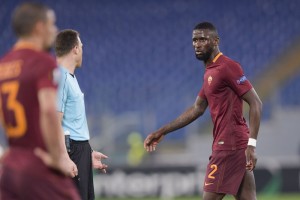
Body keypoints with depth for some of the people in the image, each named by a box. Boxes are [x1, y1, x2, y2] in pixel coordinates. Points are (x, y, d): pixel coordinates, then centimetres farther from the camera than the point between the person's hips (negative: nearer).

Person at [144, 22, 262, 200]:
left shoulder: (227, 67, -12)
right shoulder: (210, 73, 17)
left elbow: (256, 103, -16)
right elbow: (197, 109, 25)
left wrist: (251, 144, -23)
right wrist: (162, 132, 24)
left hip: (229, 146, -9)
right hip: (225, 145, 9)